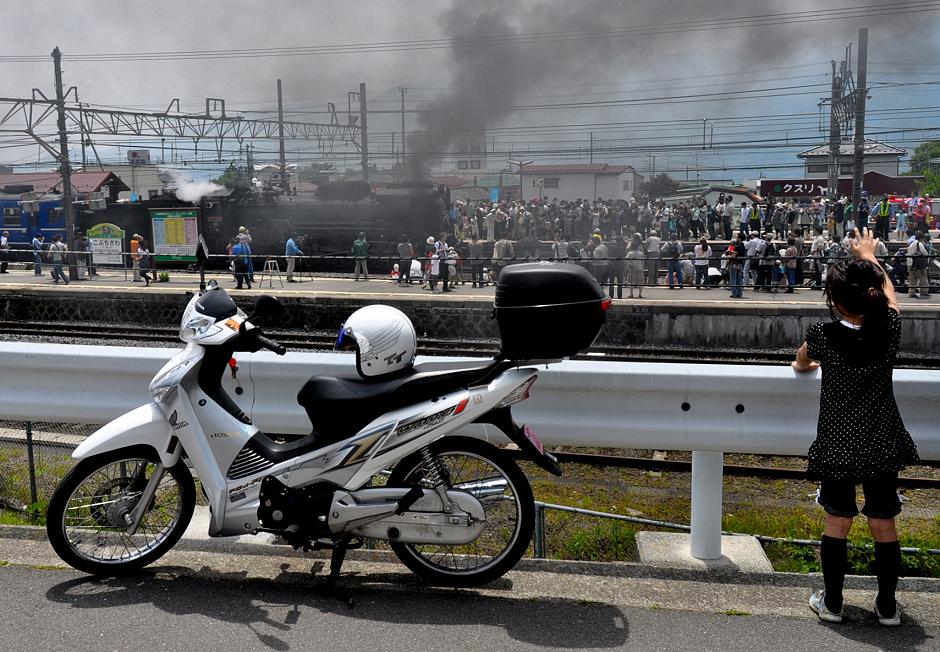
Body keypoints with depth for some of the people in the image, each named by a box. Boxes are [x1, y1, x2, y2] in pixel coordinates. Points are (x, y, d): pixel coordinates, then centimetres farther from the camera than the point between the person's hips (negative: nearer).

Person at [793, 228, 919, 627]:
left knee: (837, 523, 10)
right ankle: (887, 607, 25)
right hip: (883, 445, 3)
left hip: (837, 448, -2)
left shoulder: (824, 335, -18)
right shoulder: (889, 328, -11)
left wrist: (807, 364, 30)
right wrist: (869, 256, 29)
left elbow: (801, 364, 5)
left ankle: (831, 603, 22)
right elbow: (888, 291, 12)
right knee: (884, 524, 13)